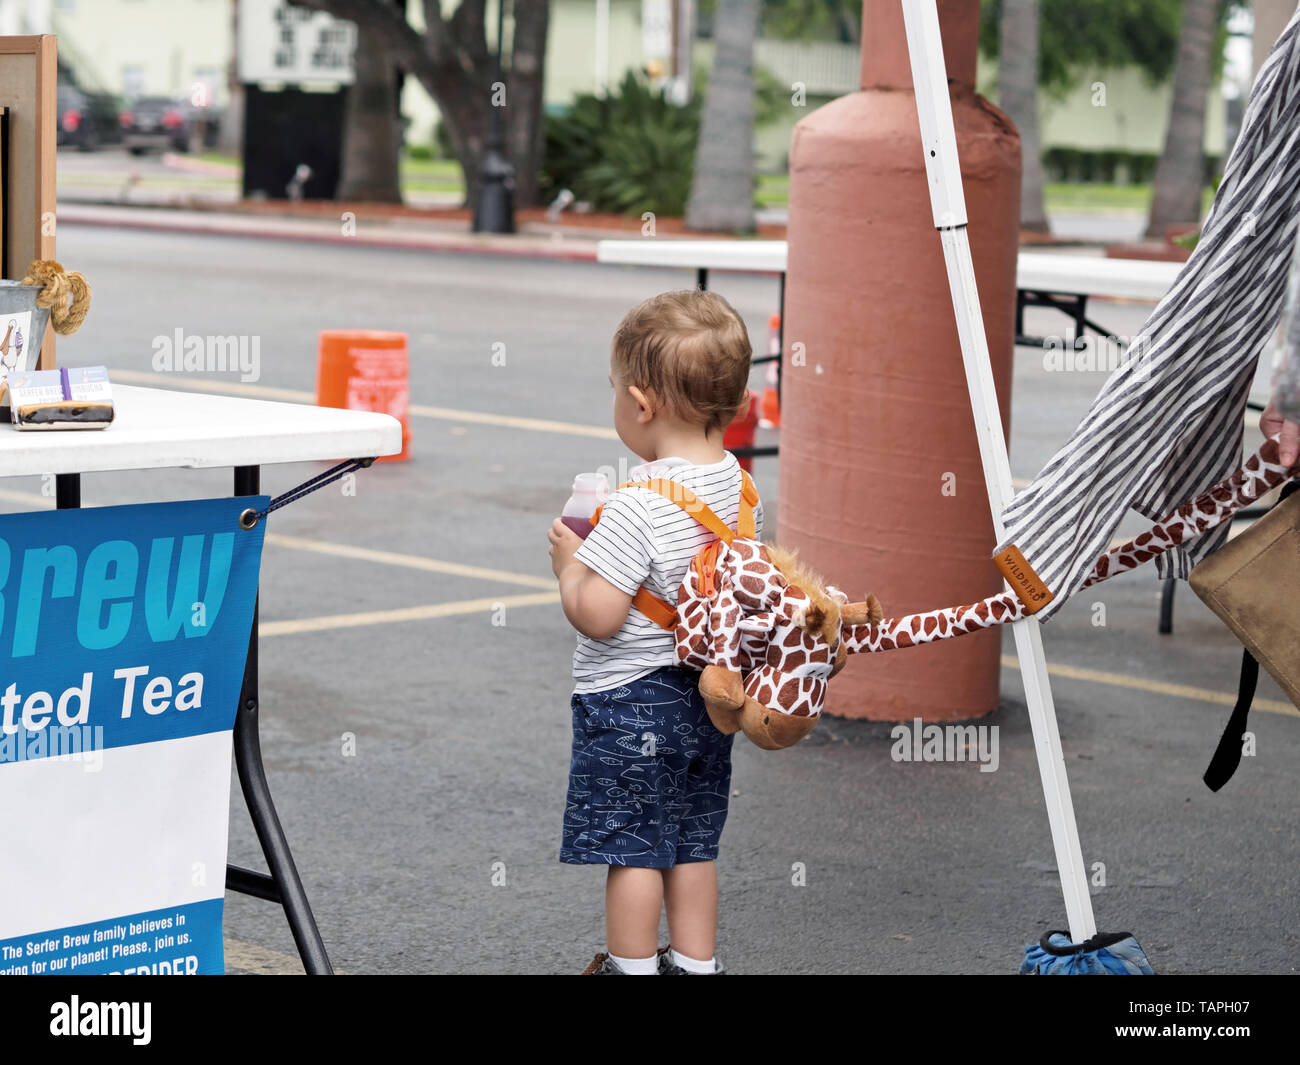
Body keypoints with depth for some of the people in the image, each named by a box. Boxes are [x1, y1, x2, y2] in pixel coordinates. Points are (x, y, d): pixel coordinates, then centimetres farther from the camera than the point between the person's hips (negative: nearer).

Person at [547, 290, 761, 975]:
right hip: (707, 694, 8)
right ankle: (694, 963, 28)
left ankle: (631, 966, 15)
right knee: (692, 844, 19)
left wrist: (569, 560, -7)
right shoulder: (739, 489, -1)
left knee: (631, 847, 5)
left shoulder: (638, 508, -26)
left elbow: (596, 617, -26)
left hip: (630, 700, -8)